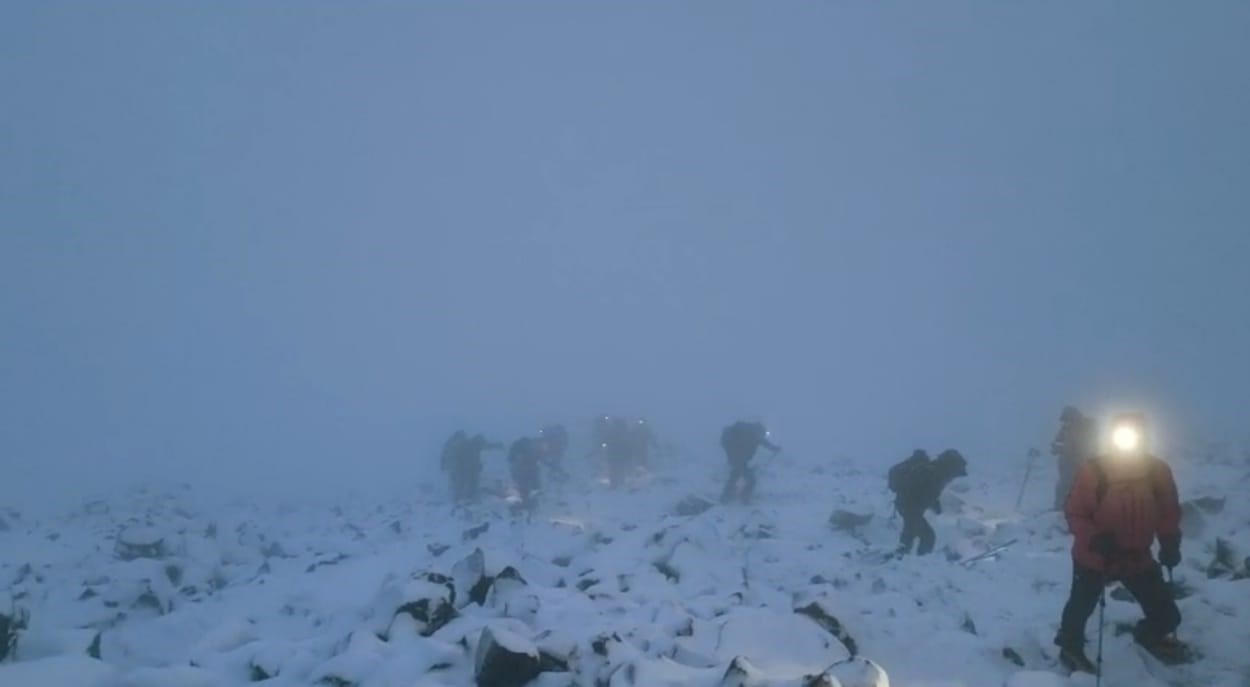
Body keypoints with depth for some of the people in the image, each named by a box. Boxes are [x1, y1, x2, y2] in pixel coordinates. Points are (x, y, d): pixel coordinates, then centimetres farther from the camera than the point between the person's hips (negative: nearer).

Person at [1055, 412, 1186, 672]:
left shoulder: (1158, 471, -12)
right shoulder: (1093, 472, -21)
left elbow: (1168, 513, 1)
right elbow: (1074, 513, -14)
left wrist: (1170, 544, -12)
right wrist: (1095, 538, -29)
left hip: (1138, 558, 3)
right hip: (1093, 557, -3)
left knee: (1167, 615, 10)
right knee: (1081, 607, 11)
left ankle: (1149, 635, 44)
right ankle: (1070, 647, 39)